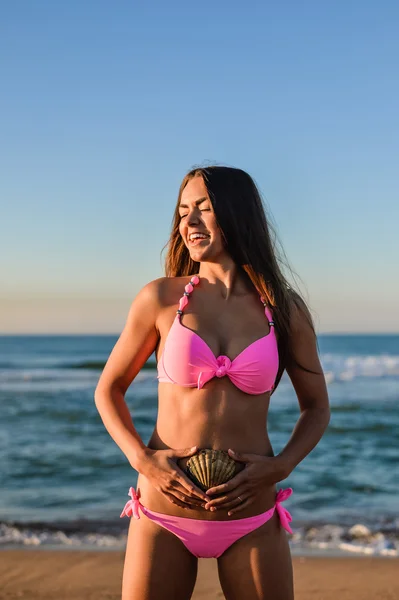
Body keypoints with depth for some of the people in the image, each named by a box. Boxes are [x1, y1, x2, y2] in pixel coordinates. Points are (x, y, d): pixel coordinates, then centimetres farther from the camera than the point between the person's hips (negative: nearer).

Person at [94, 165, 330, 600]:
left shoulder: (286, 309, 0)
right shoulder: (160, 298, -3)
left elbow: (316, 407, 11)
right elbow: (109, 390, 6)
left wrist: (280, 467, -6)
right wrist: (141, 459, -9)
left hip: (251, 522, 1)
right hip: (163, 515, -1)